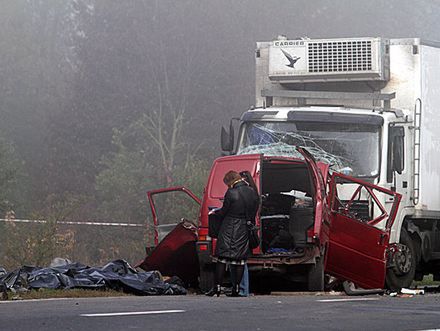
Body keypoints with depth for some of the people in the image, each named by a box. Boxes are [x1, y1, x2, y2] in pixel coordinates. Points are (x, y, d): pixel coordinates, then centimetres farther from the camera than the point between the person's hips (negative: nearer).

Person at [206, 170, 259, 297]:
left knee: (222, 258, 1)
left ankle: (217, 287, 0)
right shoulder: (253, 193, 4)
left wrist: (215, 213, 13)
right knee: (240, 259, 7)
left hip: (229, 230, -5)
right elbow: (253, 212, 11)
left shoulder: (231, 193, -14)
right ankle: (236, 288, 5)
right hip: (245, 231, 5)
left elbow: (223, 212, -7)